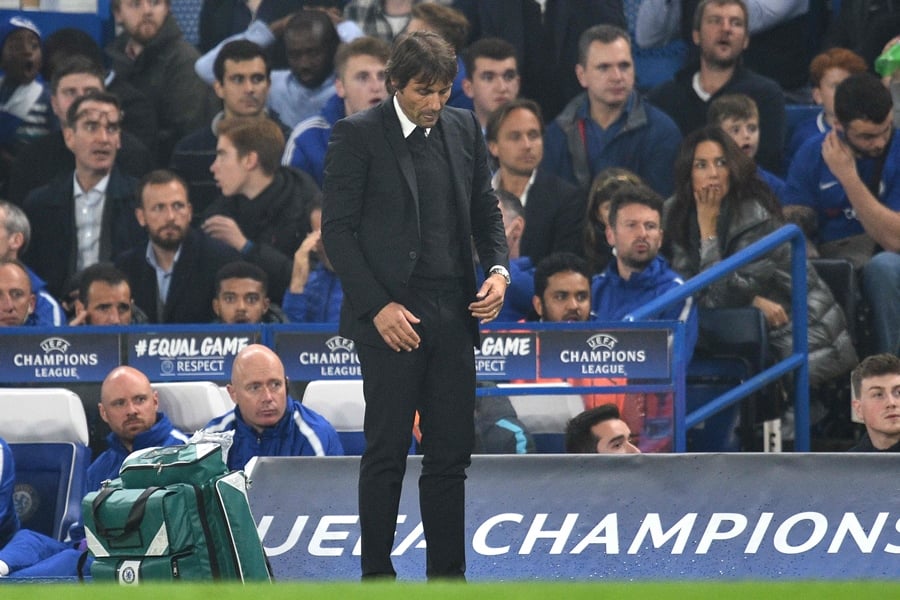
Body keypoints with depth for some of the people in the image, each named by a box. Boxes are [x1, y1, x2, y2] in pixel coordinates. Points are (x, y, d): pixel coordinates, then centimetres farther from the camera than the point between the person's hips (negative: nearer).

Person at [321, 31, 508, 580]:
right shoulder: (358, 136, -5)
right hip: (392, 318, -5)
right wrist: (378, 306, -13)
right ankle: (376, 576, 6)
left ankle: (448, 577, 10)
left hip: (454, 315, 5)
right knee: (387, 453, -1)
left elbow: (485, 209, 18)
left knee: (451, 452, 5)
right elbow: (338, 229, -7)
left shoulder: (464, 129, 10)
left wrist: (499, 269, -1)